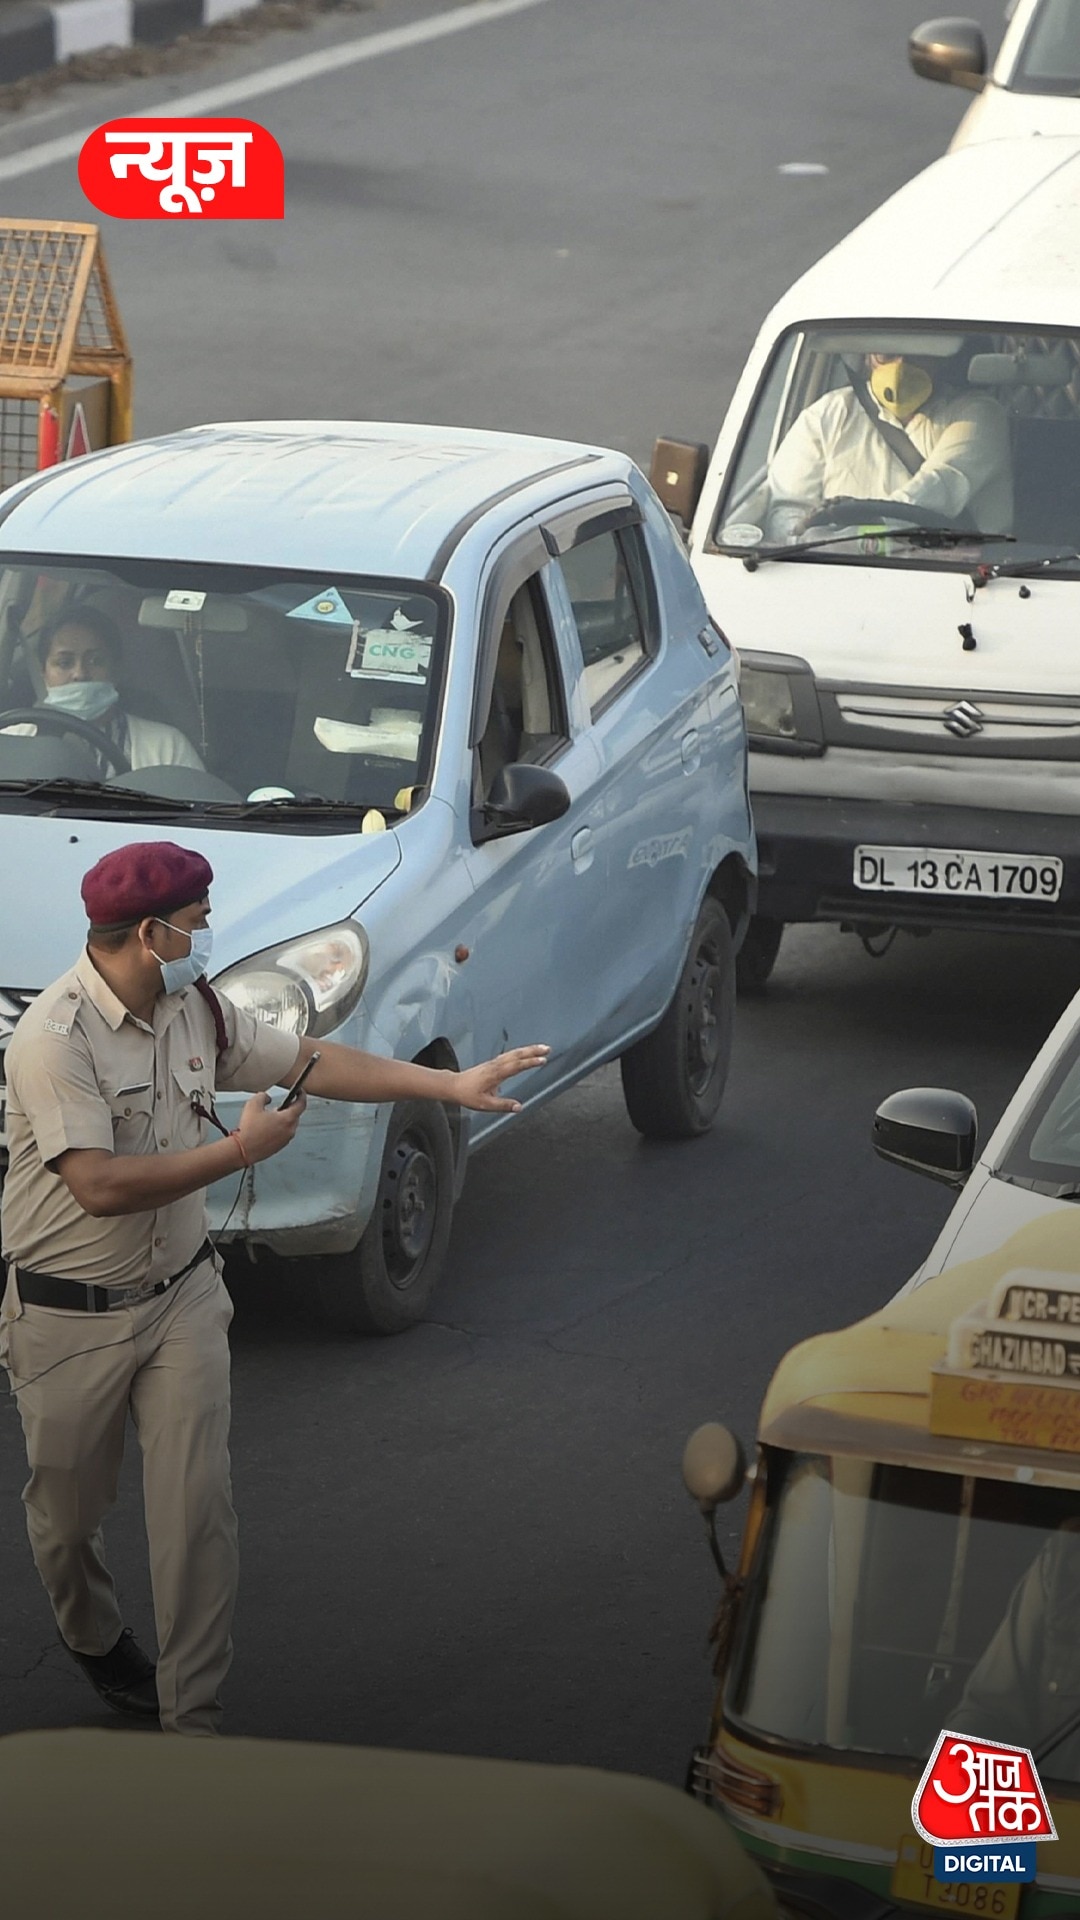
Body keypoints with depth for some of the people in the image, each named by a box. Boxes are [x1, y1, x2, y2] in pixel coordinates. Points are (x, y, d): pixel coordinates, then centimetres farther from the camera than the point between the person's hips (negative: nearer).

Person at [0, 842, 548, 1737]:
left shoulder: (196, 1009, 0)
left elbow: (310, 1059, 12)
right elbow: (100, 1186, -31)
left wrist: (452, 1085, 10)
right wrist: (241, 1150, -23)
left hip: (181, 1296, 5)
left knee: (199, 1510, -5)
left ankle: (193, 1721, 1)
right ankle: (94, 1641, 45)